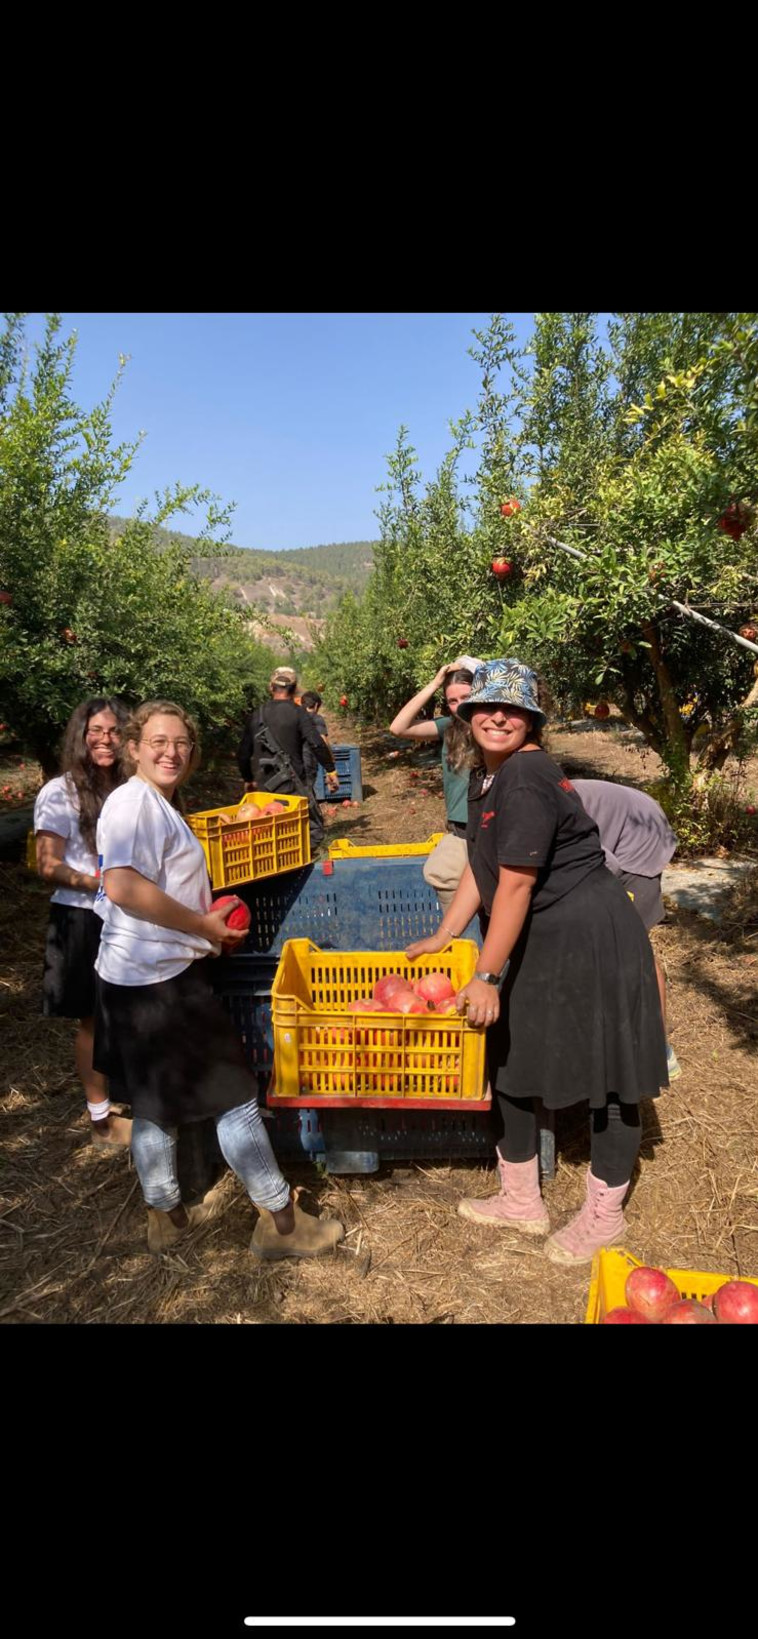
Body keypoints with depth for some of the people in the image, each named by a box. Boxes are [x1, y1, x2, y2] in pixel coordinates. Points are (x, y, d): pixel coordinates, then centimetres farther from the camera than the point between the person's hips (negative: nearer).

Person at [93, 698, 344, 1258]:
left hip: (154, 975, 10)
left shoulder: (158, 804, 14)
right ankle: (280, 1222, 12)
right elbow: (123, 886, -29)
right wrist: (204, 925, -19)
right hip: (160, 979, -10)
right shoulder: (133, 802, -17)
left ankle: (166, 1215, 34)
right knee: (236, 1095, 0)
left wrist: (208, 922, 9)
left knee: (157, 1102, 19)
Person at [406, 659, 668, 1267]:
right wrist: (444, 935, 17)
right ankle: (522, 1202, 33)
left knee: (607, 1076, 6)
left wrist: (486, 976, -18)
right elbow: (481, 866, 16)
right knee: (510, 1058, 16)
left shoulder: (528, 777, -22)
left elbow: (516, 883, -23)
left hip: (589, 938, -10)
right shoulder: (486, 776, 8)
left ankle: (605, 1215, 25)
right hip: (536, 942, 10)